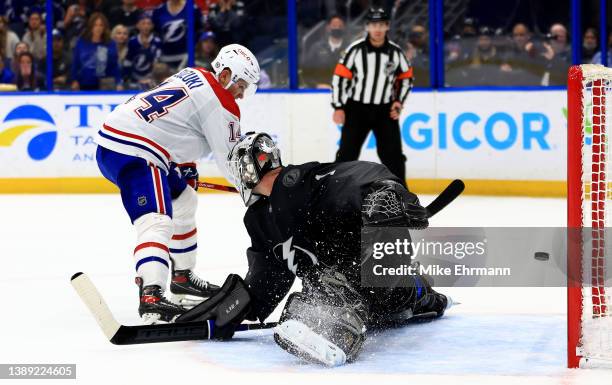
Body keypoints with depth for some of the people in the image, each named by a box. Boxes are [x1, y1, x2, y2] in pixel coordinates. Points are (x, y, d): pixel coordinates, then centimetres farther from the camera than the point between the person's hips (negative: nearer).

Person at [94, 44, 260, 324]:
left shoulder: (192, 76, 18)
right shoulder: (221, 105, -9)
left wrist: (186, 170, 28)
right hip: (132, 154, -11)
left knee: (183, 201, 28)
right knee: (157, 222, -25)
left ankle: (182, 277, 41)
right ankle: (151, 297, -46)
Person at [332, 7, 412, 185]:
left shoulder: (395, 52, -3)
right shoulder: (356, 49, -10)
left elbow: (406, 78, 11)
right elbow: (340, 77, -7)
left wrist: (398, 101, 0)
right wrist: (338, 107, -10)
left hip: (385, 110, 2)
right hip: (357, 108, -1)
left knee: (393, 154, -1)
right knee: (347, 153, -2)